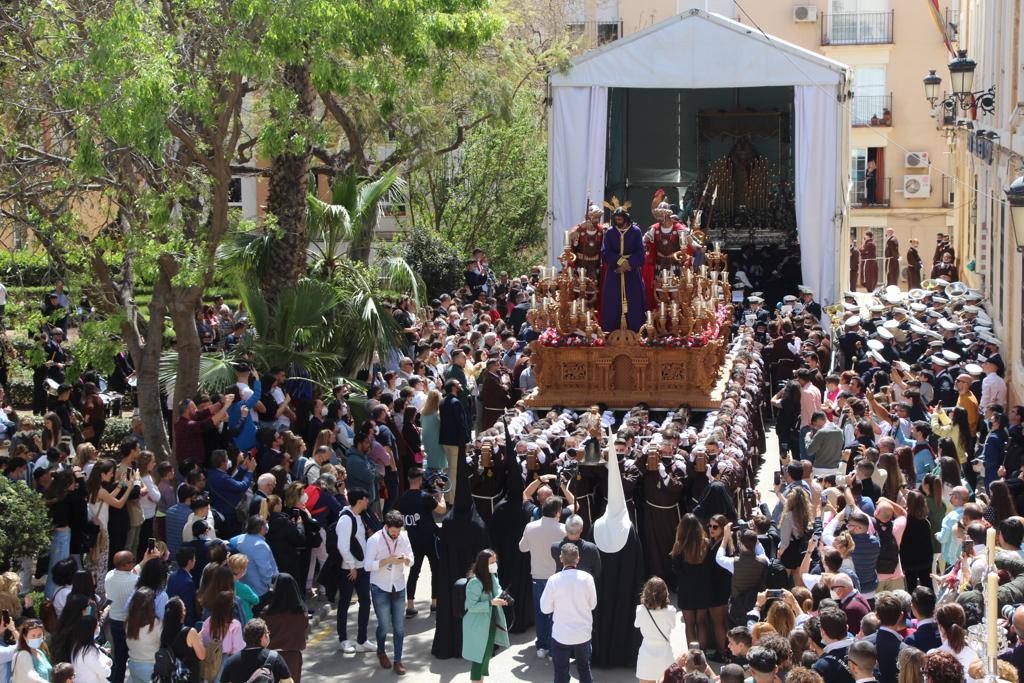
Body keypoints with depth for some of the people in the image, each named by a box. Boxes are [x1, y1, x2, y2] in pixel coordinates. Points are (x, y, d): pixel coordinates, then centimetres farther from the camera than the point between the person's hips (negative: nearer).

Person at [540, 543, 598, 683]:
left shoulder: (554, 580, -15)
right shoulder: (587, 578, -10)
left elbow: (545, 608, -8)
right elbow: (592, 604, 1)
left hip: (561, 635, -2)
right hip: (583, 634, 2)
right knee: (584, 668, 21)